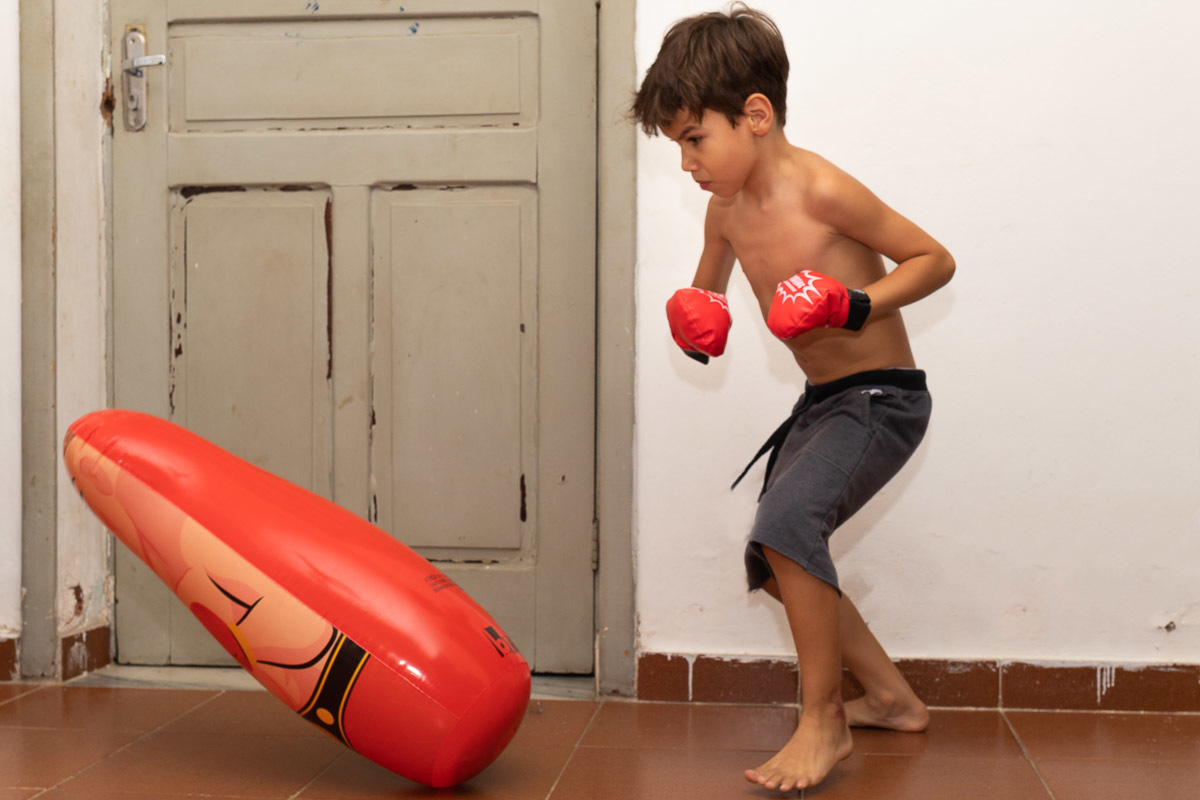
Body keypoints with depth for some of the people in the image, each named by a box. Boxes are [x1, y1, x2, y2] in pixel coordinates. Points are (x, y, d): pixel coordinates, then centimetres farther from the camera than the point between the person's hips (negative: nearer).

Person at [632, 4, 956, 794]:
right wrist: (697, 324, -4)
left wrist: (852, 305, -27)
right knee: (776, 564, 14)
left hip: (882, 397, -9)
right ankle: (892, 697, 30)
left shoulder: (820, 190, -21)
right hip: (819, 401, 9)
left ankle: (823, 721, -12)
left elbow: (934, 259, -14)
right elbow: (706, 294, 19)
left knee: (787, 522, -28)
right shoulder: (726, 210, 1)